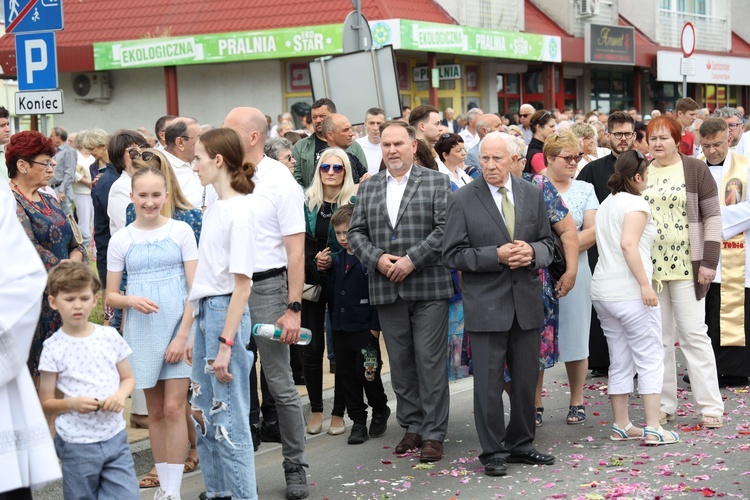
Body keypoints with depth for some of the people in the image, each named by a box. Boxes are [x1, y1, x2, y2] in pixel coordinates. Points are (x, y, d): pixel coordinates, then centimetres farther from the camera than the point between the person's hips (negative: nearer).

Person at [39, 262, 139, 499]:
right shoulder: (54, 348, -5)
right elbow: (45, 403, -1)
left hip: (115, 437, 3)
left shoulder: (110, 336, 4)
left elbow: (128, 377, 15)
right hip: (77, 443, -2)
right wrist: (72, 403, -19)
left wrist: (121, 395, -6)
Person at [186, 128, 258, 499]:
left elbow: (242, 284, -16)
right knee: (203, 413, 16)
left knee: (229, 420, -4)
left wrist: (226, 343, -19)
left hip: (226, 312, -9)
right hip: (205, 313, 9)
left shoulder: (239, 211, -14)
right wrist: (196, 335, 15)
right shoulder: (214, 209, 12)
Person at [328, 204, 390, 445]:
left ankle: (380, 411, 22)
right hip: (341, 328, 7)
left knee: (368, 374, -2)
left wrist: (375, 326, -14)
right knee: (346, 375, 8)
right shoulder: (337, 260, 11)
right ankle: (358, 420, 17)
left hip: (365, 328, -7)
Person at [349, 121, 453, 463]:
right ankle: (412, 427, 19)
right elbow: (355, 233, 10)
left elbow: (445, 228, -8)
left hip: (428, 287, -4)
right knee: (400, 364, 9)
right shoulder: (368, 189, 14)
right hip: (386, 290, 4)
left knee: (430, 361, -4)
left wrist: (411, 259, -15)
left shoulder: (437, 183, 2)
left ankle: (434, 434, 2)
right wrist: (377, 258, -8)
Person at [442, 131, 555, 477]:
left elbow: (547, 242, 13)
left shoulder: (532, 194, 7)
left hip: (526, 302, 4)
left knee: (526, 380, 12)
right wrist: (496, 256, -17)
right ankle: (493, 451, 13)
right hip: (486, 304, -4)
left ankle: (520, 444, 26)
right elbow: (452, 255, -7)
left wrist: (532, 251, -10)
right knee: (488, 382, 1)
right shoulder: (462, 200, -5)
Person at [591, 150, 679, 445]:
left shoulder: (605, 205, 17)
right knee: (650, 359, -3)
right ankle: (653, 429, -6)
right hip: (628, 292, -8)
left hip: (603, 291, 8)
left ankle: (621, 426, 15)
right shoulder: (636, 204, -9)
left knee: (620, 362, 12)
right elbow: (628, 244, -21)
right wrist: (645, 284, -21)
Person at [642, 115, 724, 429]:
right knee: (658, 337, 6)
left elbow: (713, 217, -2)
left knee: (693, 333, -4)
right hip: (649, 267, 4)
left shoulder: (695, 170, 0)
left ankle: (711, 406, 2)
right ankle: (664, 405, 13)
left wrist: (709, 261, -10)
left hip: (686, 267, -3)